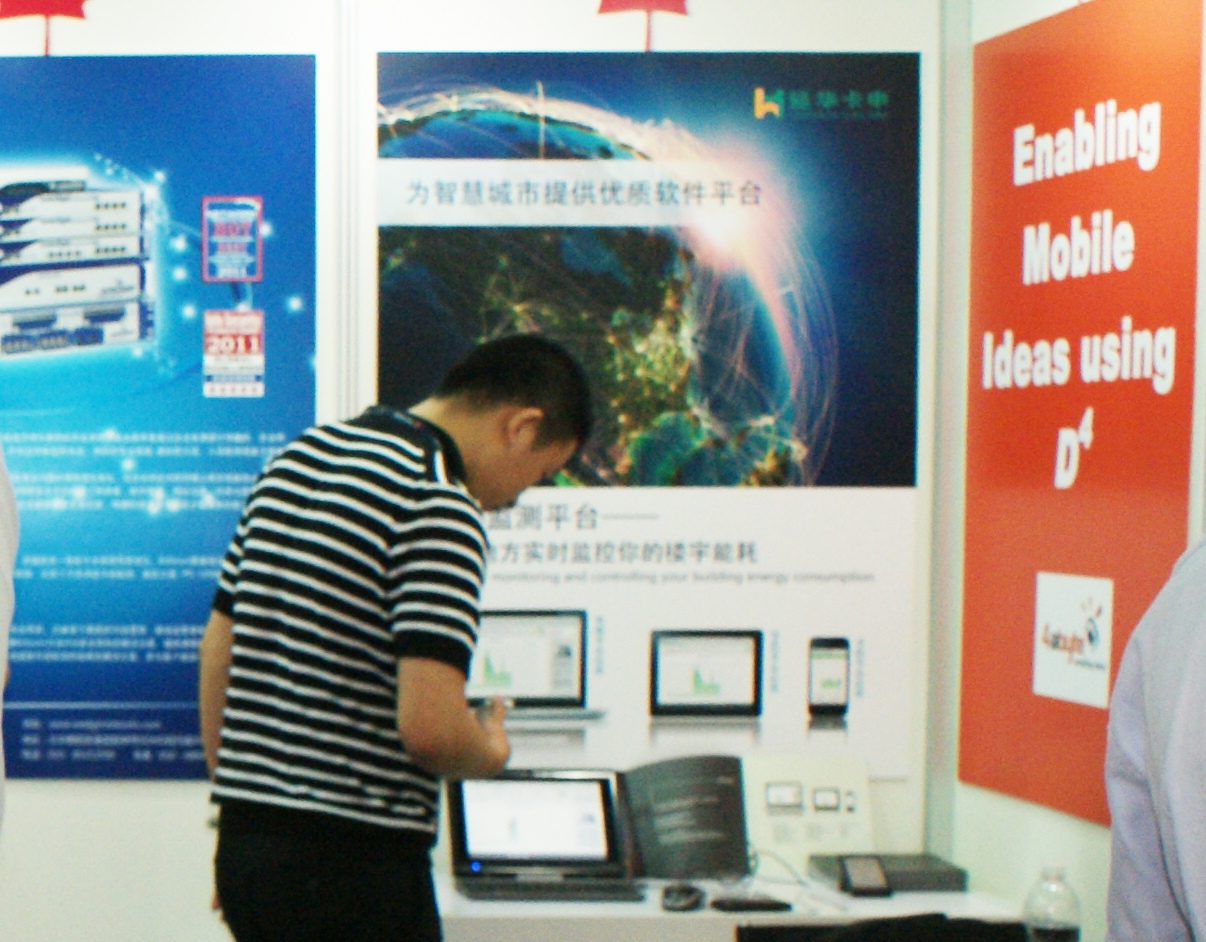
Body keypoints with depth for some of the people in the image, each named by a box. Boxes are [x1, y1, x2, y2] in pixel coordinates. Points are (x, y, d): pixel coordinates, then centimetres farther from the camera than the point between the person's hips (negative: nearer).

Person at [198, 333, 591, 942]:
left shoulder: (295, 458, 11)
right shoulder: (441, 510, -16)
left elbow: (218, 652, 16)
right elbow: (429, 725, -24)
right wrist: (491, 753, -1)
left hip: (245, 846, 8)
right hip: (357, 862, -8)